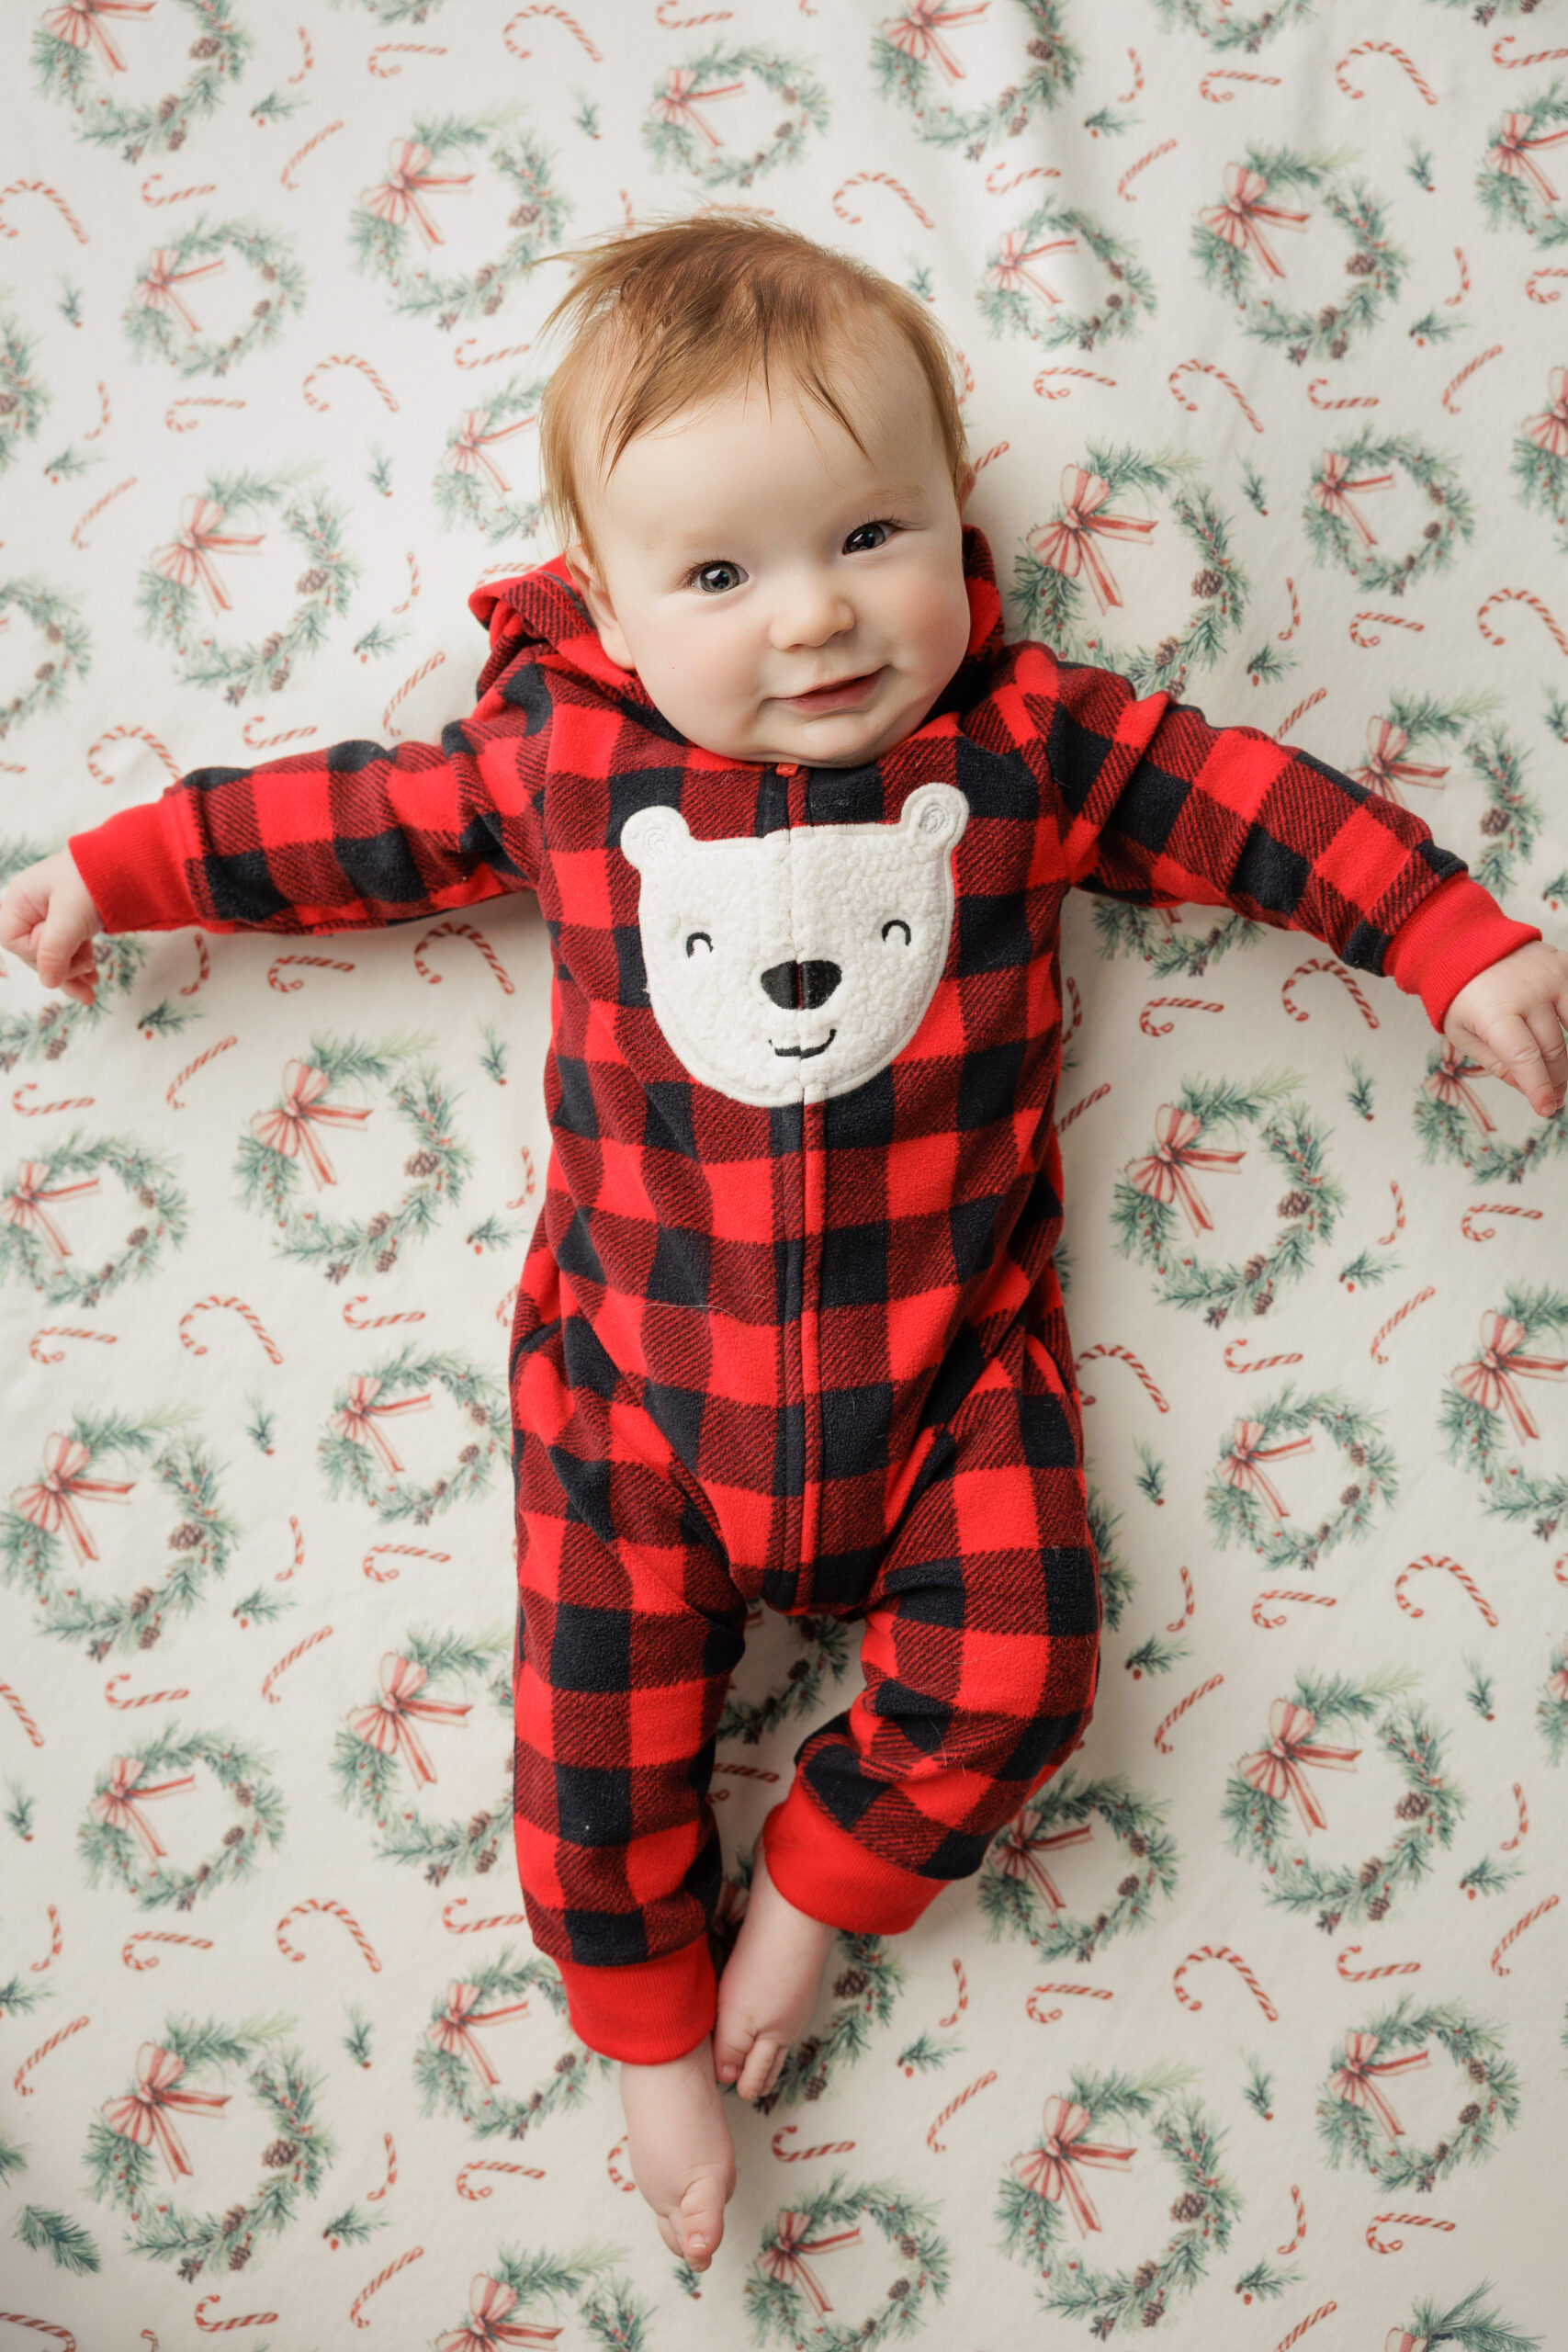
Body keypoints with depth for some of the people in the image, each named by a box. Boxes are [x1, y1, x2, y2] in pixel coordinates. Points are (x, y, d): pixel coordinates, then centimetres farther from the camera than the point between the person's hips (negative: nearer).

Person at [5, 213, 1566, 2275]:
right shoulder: (563, 756, -3)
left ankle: (815, 1885, 22)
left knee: (1009, 1674, -7)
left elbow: (1240, 799, 5)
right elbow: (355, 820, 9)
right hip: (638, 1381, 0)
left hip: (948, 1369, 0)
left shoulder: (1028, 737, -4)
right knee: (599, 1731, 3)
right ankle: (658, 2029, 30)